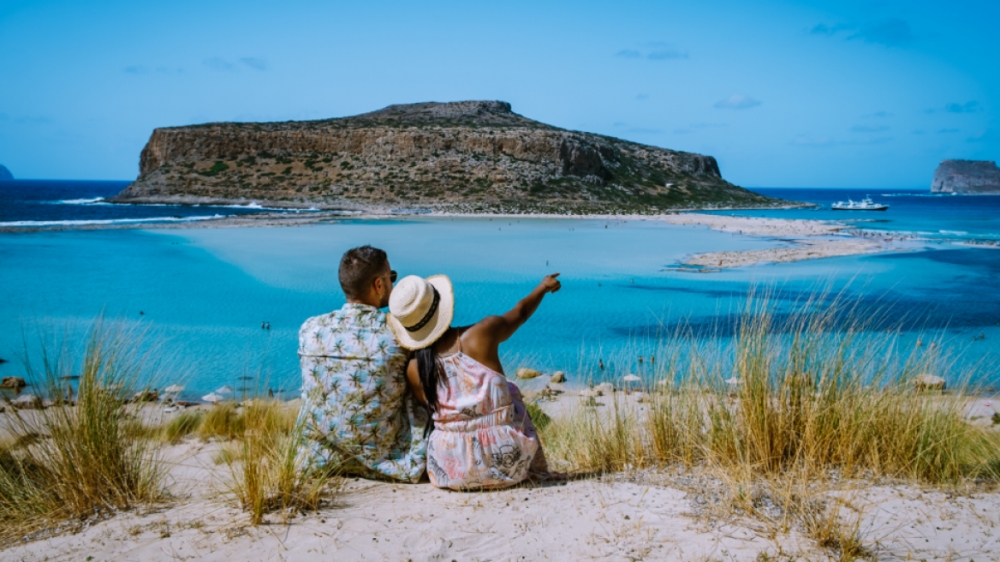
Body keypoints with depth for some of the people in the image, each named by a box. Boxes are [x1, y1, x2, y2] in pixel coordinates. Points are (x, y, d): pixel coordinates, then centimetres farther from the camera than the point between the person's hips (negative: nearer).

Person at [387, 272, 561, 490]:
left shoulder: (414, 369, -8)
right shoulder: (481, 333, -12)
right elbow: (521, 311, 9)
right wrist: (543, 286, 29)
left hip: (452, 472, 1)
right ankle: (537, 471, 39)